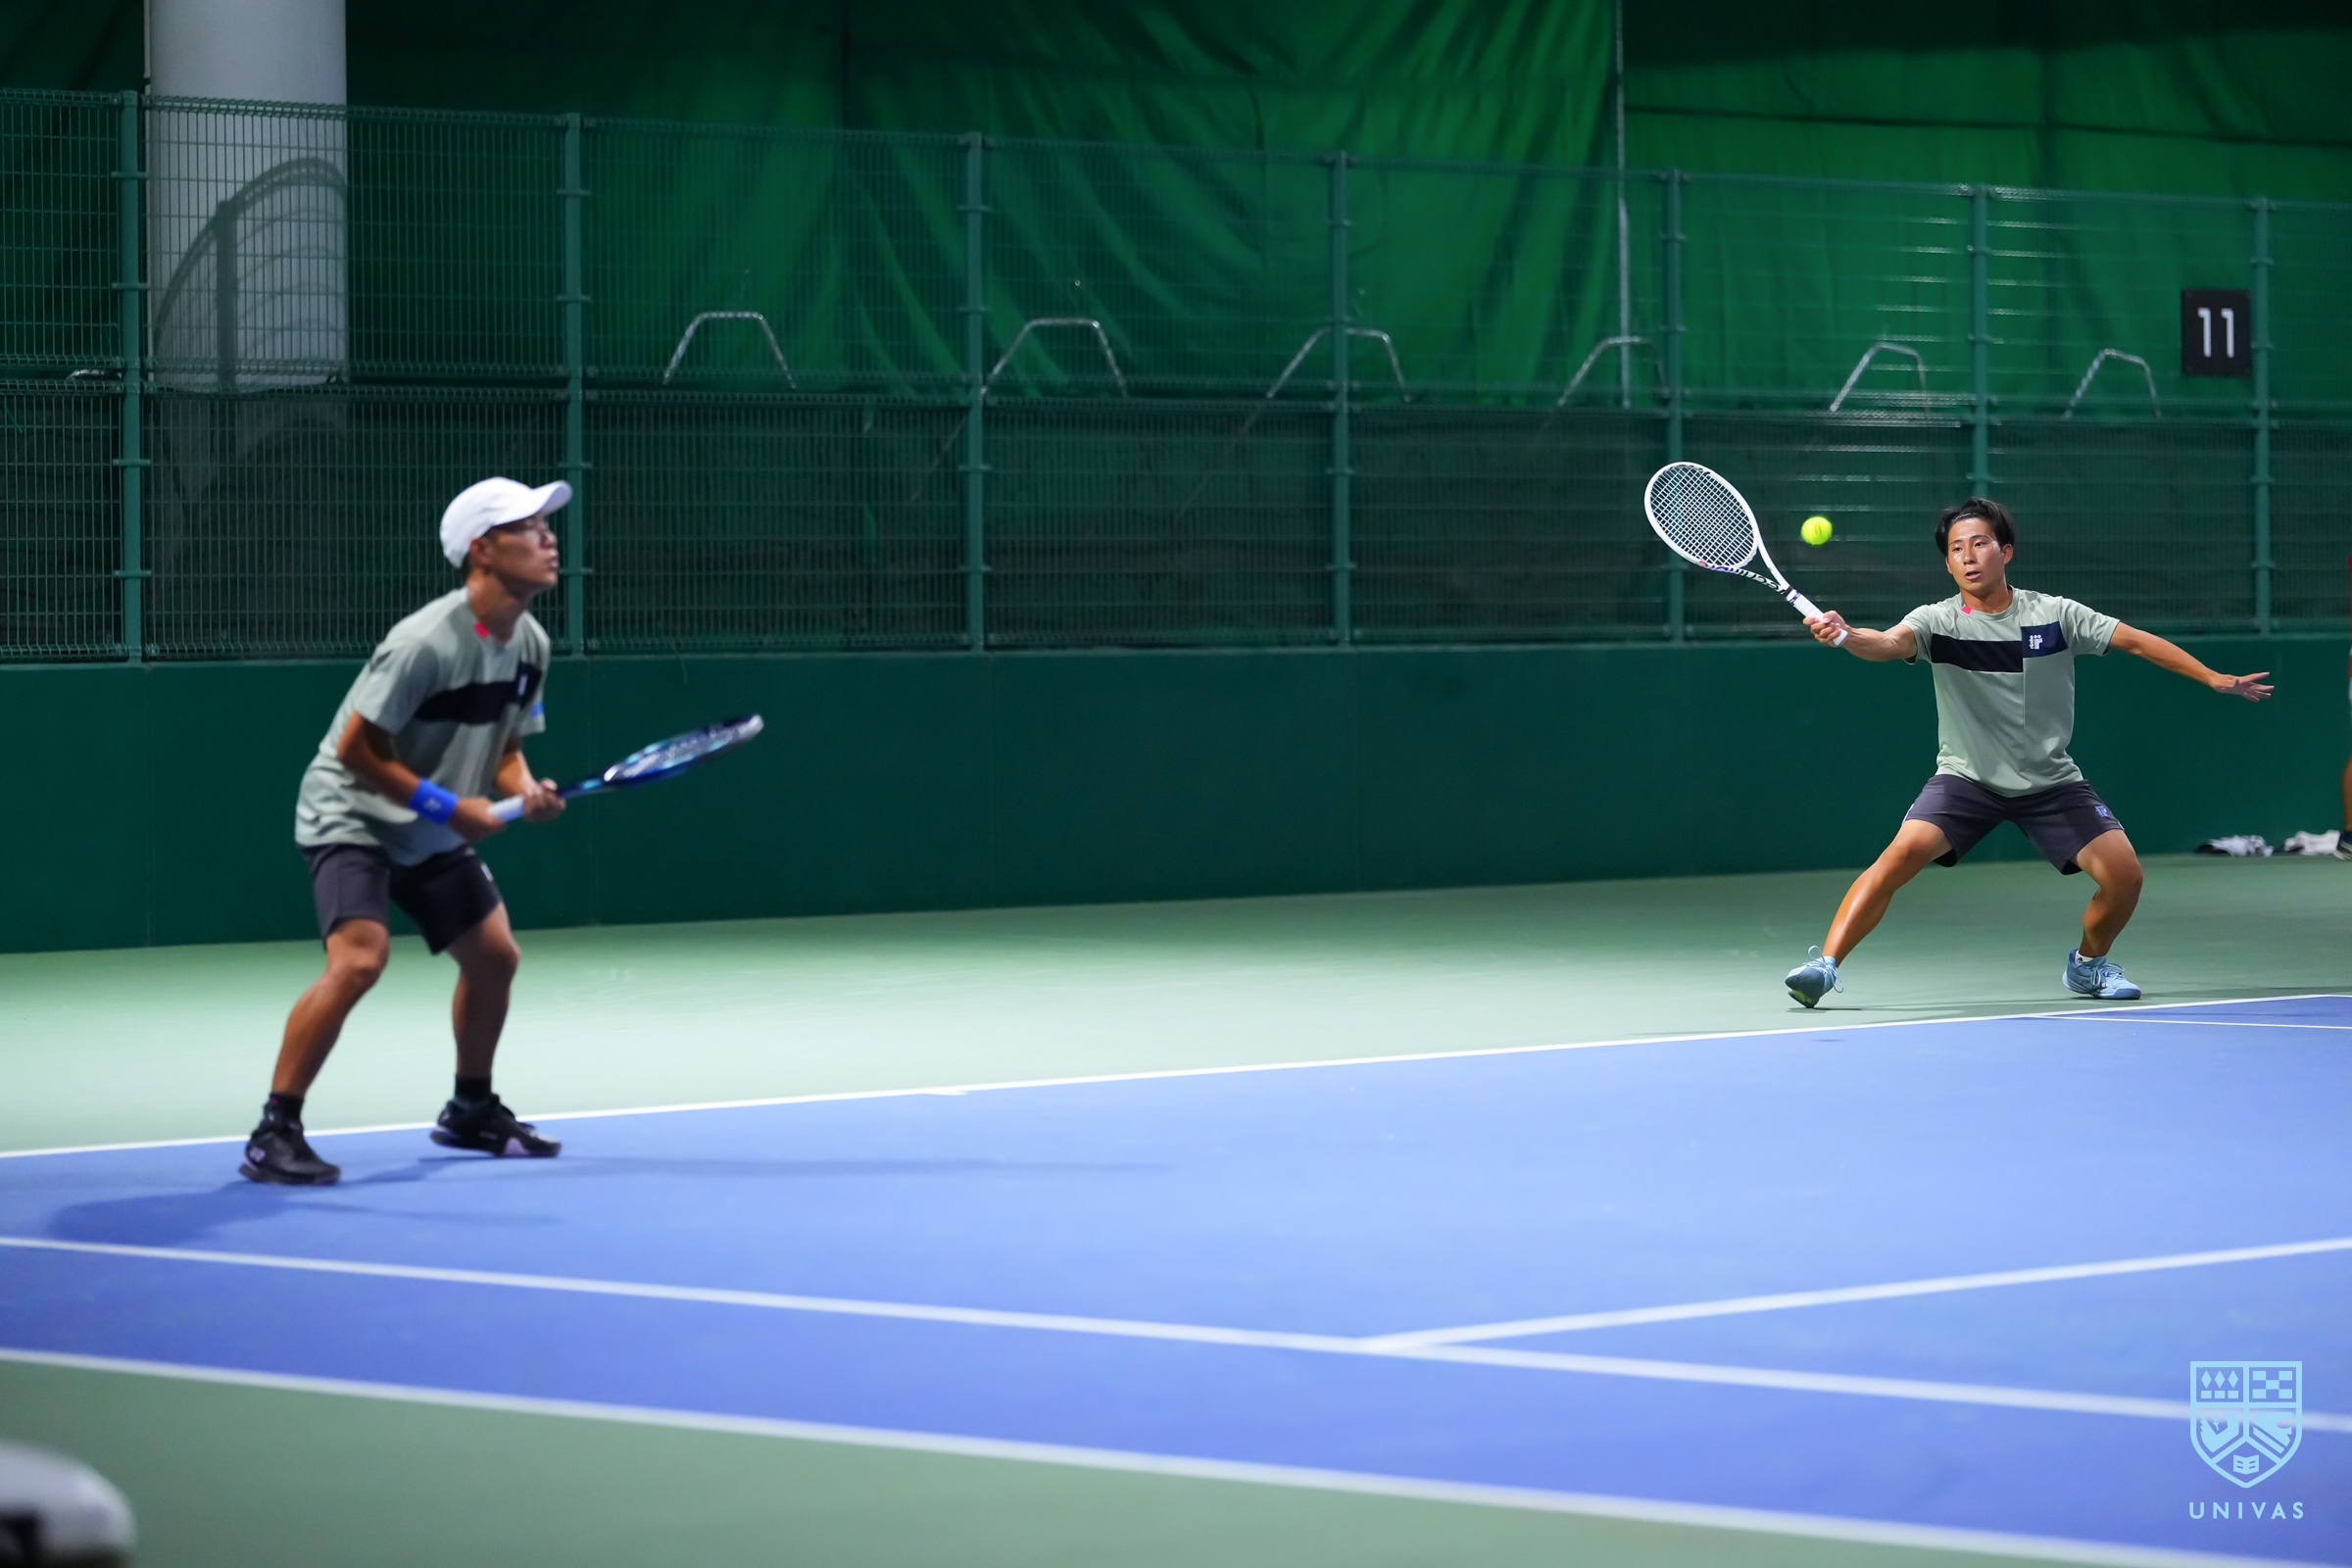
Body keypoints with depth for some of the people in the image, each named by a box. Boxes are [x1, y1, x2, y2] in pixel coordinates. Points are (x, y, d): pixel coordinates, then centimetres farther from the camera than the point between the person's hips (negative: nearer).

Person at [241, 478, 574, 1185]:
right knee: (359, 958, -26)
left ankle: (471, 1112, 35)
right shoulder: (425, 643, -28)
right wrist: (446, 804, -23)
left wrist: (527, 790, -11)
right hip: (353, 815, -9)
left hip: (433, 834, 9)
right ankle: (275, 1133, -21)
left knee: (494, 957, 13)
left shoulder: (530, 645, -2)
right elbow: (356, 747, -24)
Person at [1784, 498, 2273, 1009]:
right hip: (1967, 777, -2)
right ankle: (1825, 963, -22)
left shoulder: (2055, 614, -7)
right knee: (1904, 853, -25)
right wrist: (1843, 636, -53)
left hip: (2050, 782, 2)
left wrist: (2215, 679, -4)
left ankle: (2088, 963, 19)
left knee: (2123, 875, -10)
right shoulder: (1937, 621, -11)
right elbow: (1887, 644, -31)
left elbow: (2137, 641, -1)